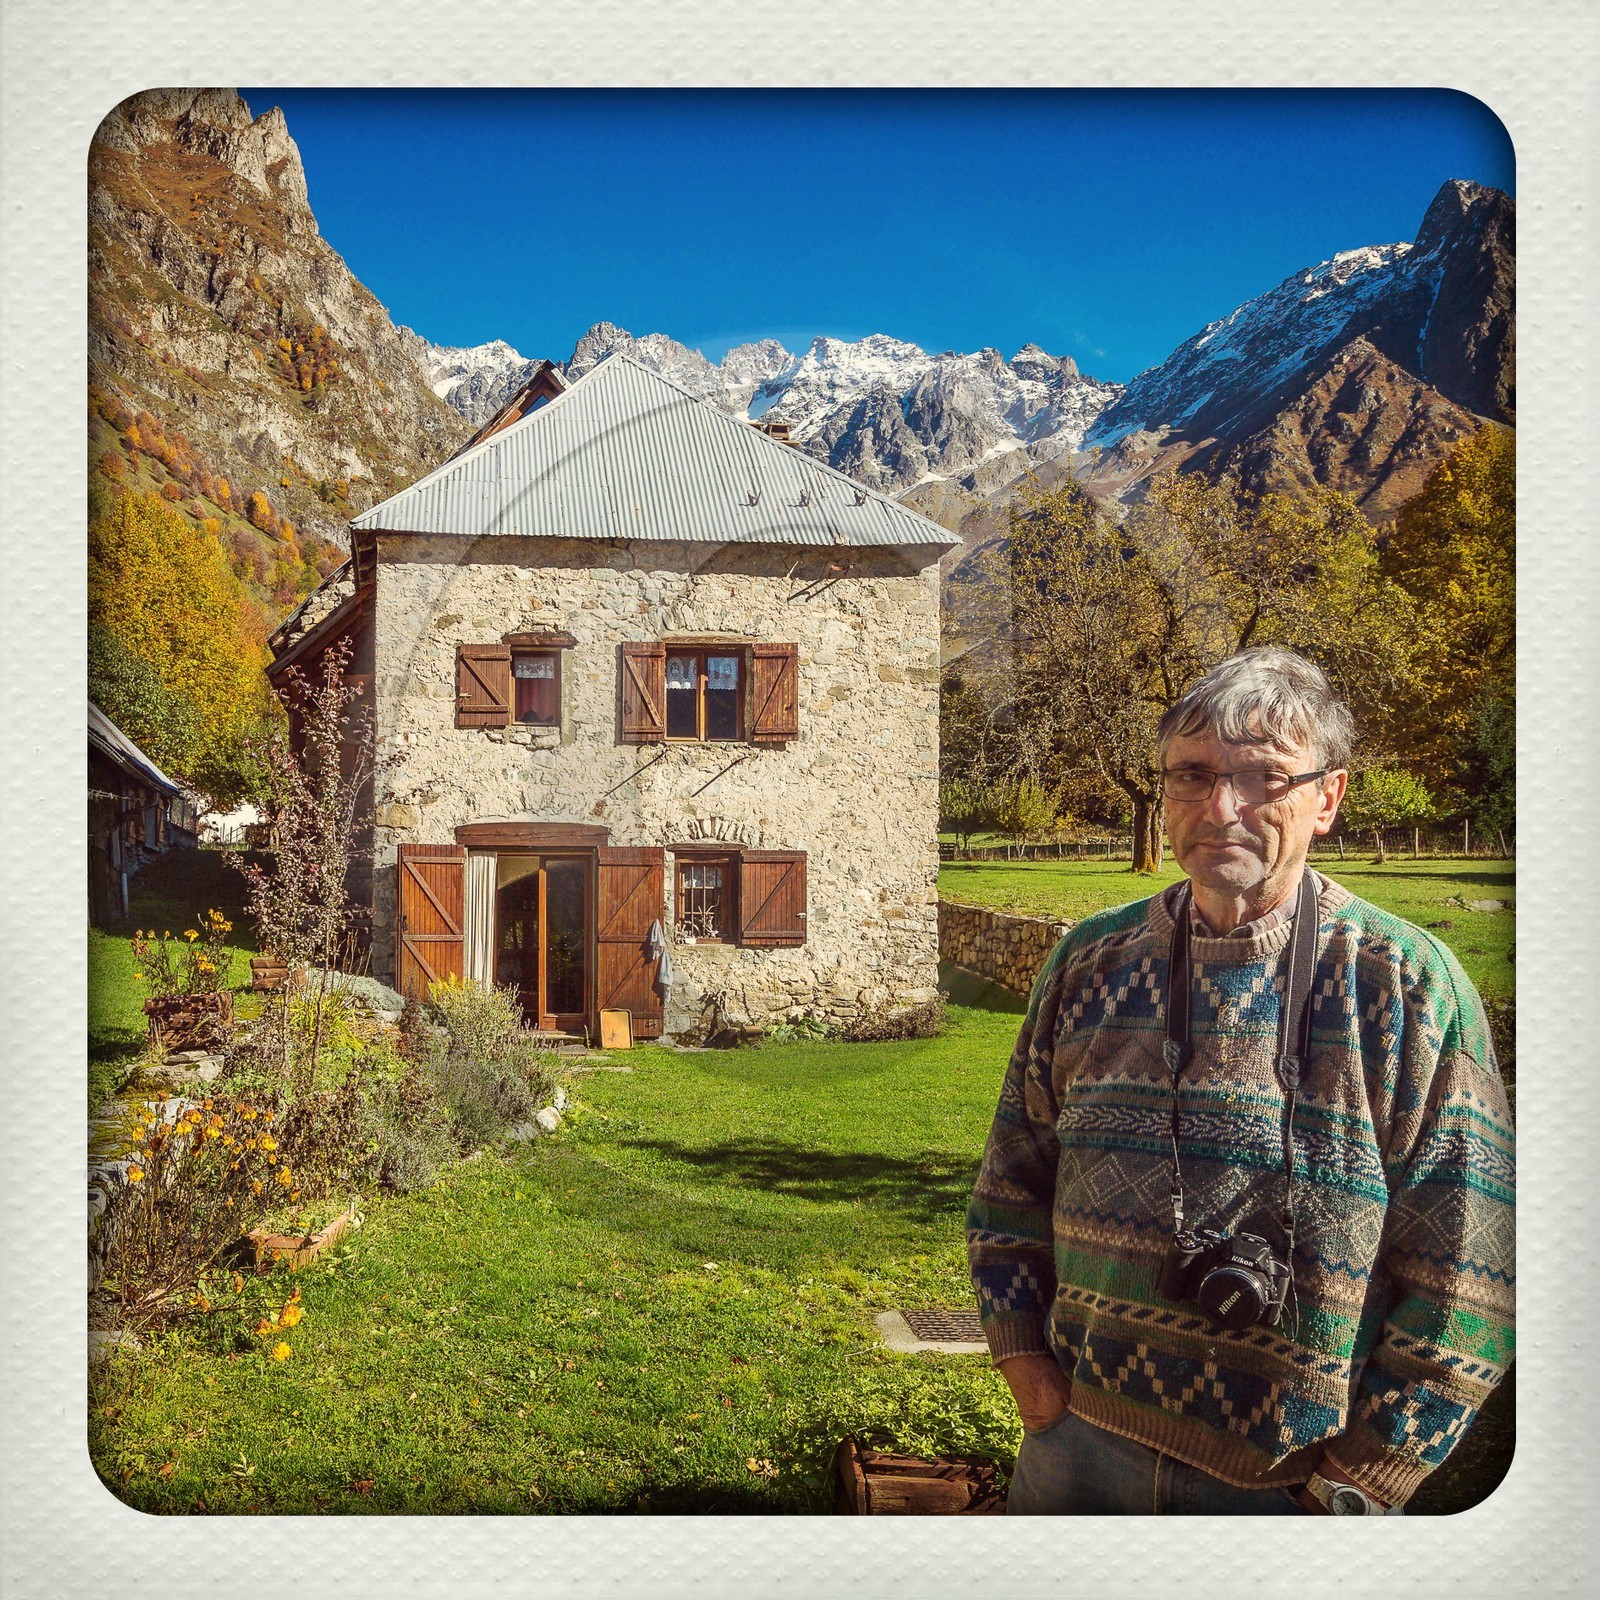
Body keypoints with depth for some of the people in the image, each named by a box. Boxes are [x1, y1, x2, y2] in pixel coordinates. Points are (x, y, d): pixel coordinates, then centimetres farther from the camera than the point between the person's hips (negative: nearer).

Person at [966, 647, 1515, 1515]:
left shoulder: (1408, 983, -10)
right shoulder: (1090, 960, 0)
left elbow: (1465, 1273, -10)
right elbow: (1011, 1185, 9)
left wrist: (1359, 1479, -10)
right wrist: (1025, 1362, 0)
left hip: (1297, 1478, -3)